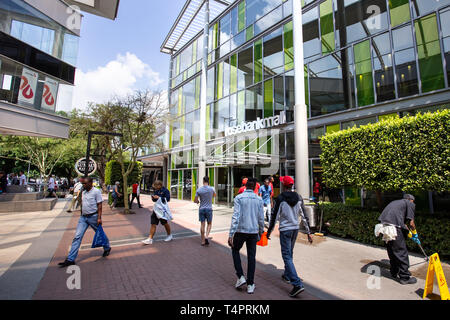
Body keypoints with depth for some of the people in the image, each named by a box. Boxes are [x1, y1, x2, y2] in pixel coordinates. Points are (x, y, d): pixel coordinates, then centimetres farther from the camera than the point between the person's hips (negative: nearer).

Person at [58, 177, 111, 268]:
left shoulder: (96, 191, -12)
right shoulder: (83, 192, 9)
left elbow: (99, 205, -14)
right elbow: (82, 204, 20)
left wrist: (99, 218, -19)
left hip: (93, 217, -6)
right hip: (83, 217, 6)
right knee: (77, 236, -1)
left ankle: (107, 248, 32)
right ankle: (70, 259, 5)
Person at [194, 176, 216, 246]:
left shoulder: (199, 190, -6)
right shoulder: (211, 189, -7)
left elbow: (195, 201, -1)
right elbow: (215, 195, 14)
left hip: (201, 209, 1)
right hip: (209, 209, -1)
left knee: (202, 224, 9)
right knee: (209, 224, 13)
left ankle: (203, 241, 16)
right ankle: (206, 237, -6)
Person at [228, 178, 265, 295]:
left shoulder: (238, 198, -10)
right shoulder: (259, 199, 0)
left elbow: (236, 216, -17)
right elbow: (261, 219, 3)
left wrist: (231, 234, -15)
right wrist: (261, 231, 20)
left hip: (241, 231, -2)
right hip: (253, 232, 3)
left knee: (235, 250, 22)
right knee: (251, 257, 13)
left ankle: (240, 277, 14)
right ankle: (250, 285, 20)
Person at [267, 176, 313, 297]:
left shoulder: (280, 198, -14)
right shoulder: (299, 198, 1)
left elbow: (274, 216, -11)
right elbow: (304, 216, 4)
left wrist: (269, 231, 0)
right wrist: (309, 233, 9)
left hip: (285, 229, -6)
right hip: (296, 228, 7)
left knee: (287, 256, -1)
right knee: (290, 253, 22)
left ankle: (297, 284, -7)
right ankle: (287, 275, 39)